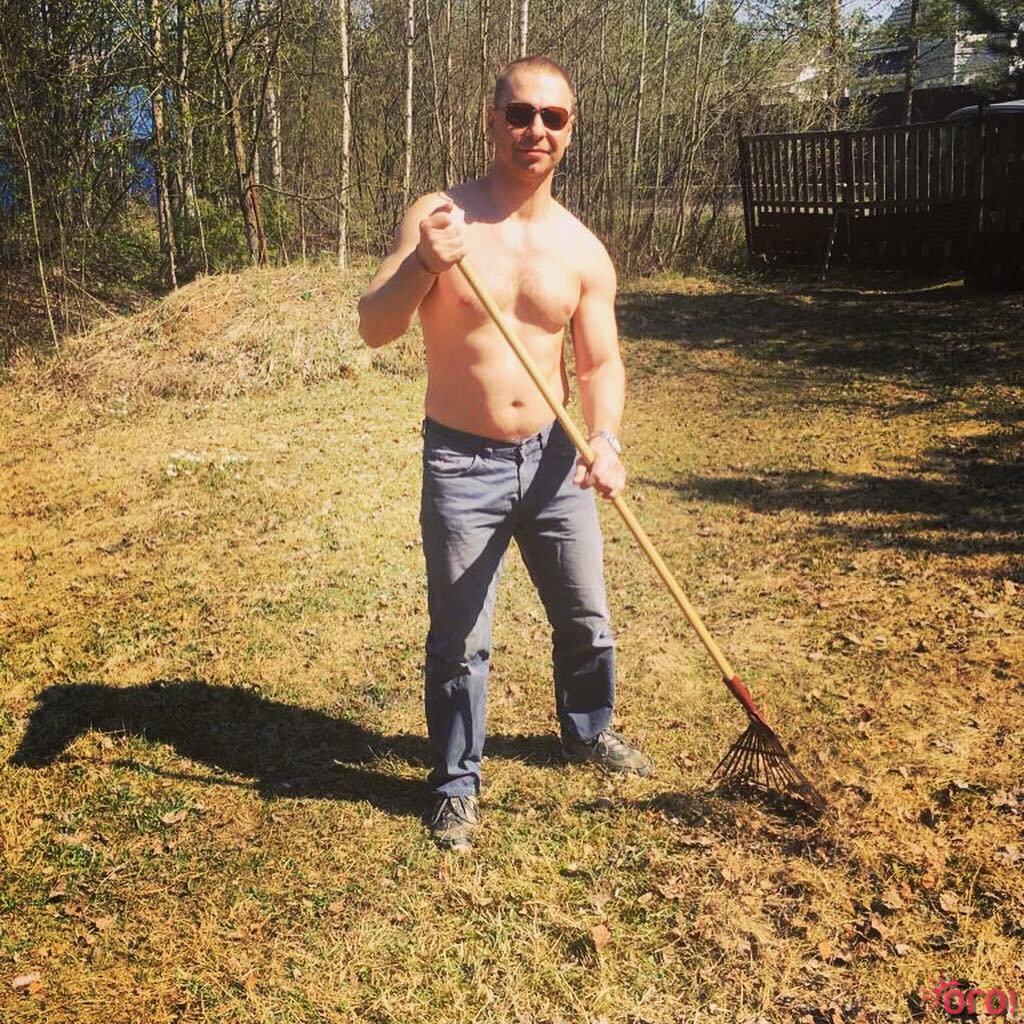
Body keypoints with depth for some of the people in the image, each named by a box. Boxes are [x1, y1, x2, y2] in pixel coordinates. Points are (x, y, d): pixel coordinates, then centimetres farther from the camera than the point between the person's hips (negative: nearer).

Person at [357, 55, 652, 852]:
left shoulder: (583, 250, 0)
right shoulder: (439, 217, -8)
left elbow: (600, 361, 0)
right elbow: (373, 329, -13)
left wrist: (605, 439, -19)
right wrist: (423, 266, -32)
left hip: (553, 458, 4)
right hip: (462, 464, -3)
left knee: (586, 618, 17)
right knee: (460, 640, 4)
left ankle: (589, 731, 45)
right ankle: (457, 783, 25)